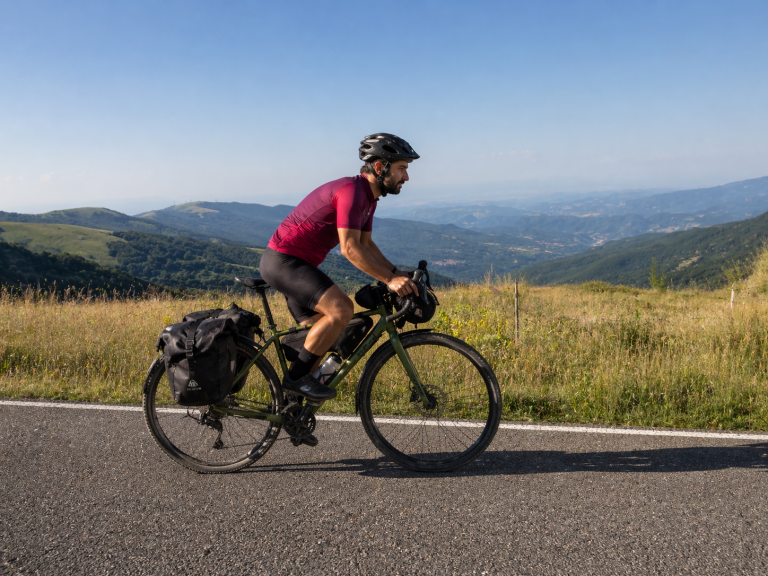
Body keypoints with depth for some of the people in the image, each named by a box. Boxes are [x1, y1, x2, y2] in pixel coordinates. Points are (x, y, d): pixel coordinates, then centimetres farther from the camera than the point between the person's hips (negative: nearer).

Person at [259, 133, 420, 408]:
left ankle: (293, 397, 23)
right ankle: (297, 376, -12)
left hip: (295, 264, 11)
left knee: (322, 336, 13)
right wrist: (389, 279, -26)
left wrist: (397, 273, 5)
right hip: (283, 260, -11)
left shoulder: (368, 195, 11)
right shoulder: (352, 190, -21)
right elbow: (350, 248, -28)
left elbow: (366, 244, 16)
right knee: (341, 309, -25)